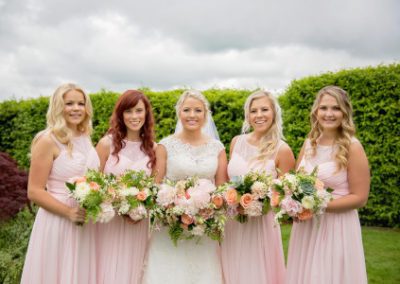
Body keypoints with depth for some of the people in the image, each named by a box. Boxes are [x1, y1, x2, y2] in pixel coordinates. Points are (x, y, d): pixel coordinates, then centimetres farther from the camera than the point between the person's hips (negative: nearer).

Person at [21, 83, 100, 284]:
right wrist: (68, 212, -23)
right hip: (58, 222, -6)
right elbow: (34, 192, -13)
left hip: (86, 221, 6)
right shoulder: (48, 141, -12)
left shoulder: (85, 138, 8)